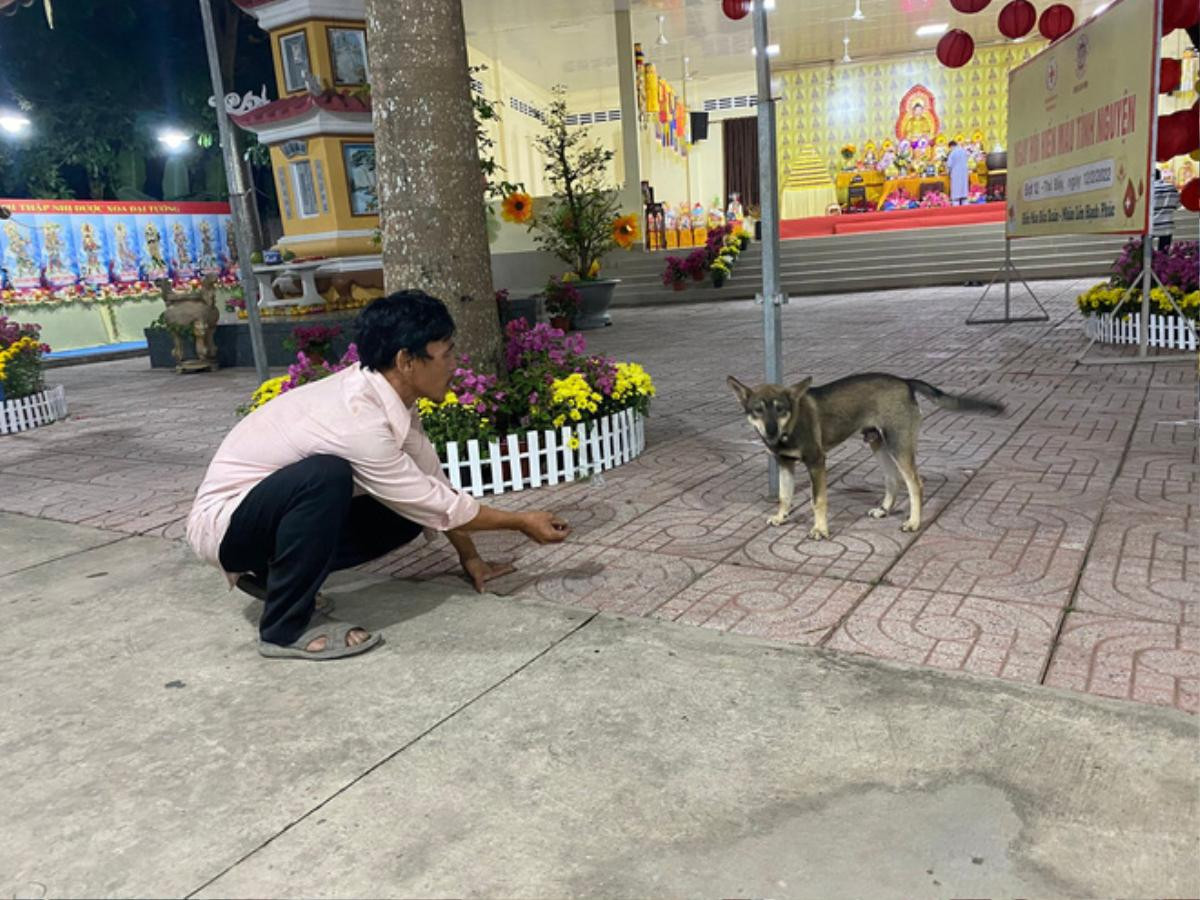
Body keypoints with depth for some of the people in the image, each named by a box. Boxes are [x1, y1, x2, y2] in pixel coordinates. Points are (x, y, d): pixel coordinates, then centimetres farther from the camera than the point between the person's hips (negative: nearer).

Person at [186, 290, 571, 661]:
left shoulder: (385, 392, -7)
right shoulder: (360, 421, -32)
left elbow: (432, 477, 1)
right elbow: (438, 505, -23)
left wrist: (469, 555, 4)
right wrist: (522, 522, -11)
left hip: (280, 507, 8)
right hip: (224, 521, -8)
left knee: (406, 514, -1)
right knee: (328, 474, -36)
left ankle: (275, 571, 12)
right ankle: (285, 628, -18)